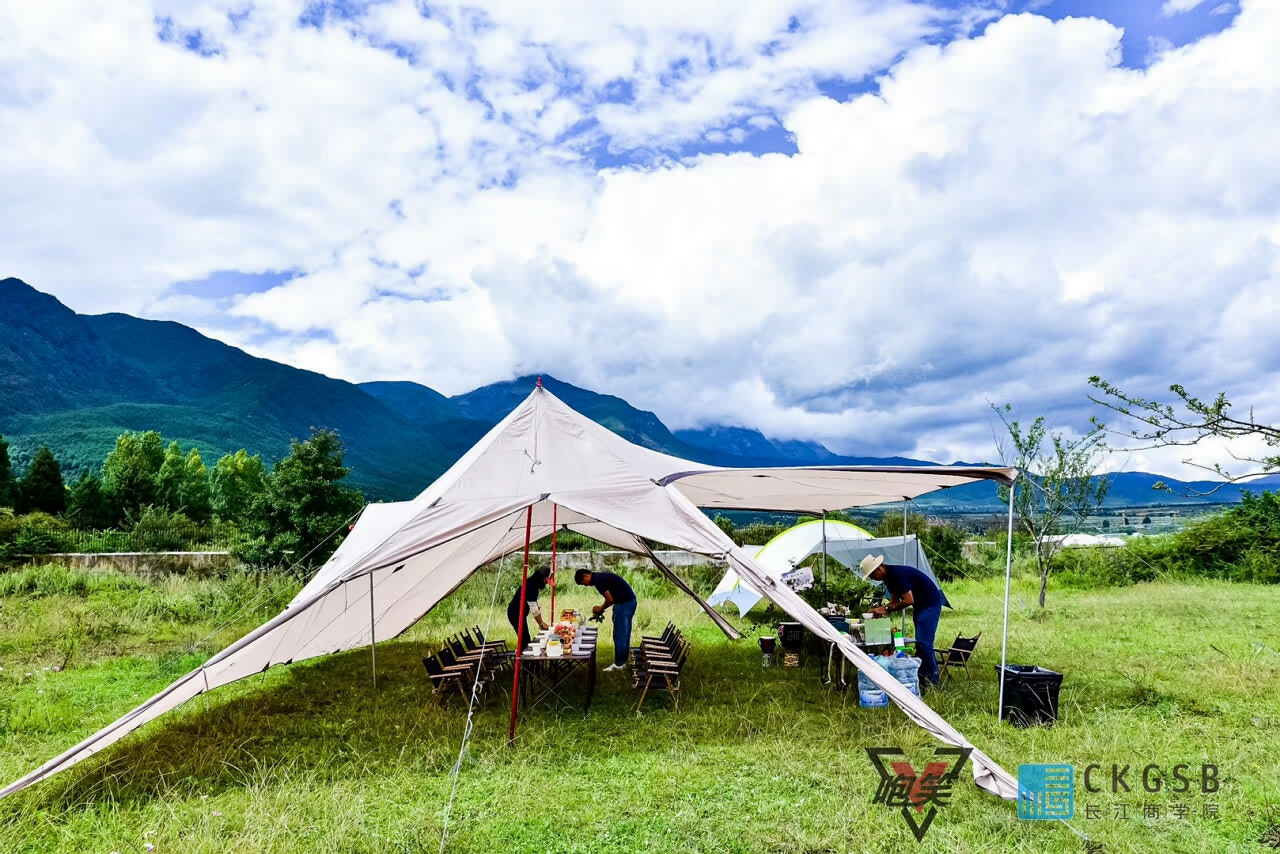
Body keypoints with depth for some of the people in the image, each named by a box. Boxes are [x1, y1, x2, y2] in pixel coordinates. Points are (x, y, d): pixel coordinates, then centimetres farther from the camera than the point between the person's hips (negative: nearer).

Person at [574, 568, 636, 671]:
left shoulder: (598, 580, -16)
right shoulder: (600, 577, 14)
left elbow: (610, 600, -19)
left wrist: (601, 609, -2)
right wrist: (601, 609, 14)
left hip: (625, 603, -10)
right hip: (629, 601, 10)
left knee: (620, 635, -2)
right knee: (623, 634, 16)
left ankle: (619, 664, 6)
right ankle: (621, 661, 24)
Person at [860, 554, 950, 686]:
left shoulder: (898, 573, -27)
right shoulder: (888, 577, 4)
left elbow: (909, 600, -28)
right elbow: (894, 600, 8)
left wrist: (887, 609, -22)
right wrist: (881, 609, -8)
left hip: (930, 603, -10)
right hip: (920, 606, 10)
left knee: (924, 642, -12)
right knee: (921, 642, 13)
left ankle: (932, 679, -5)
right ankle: (923, 674, 20)